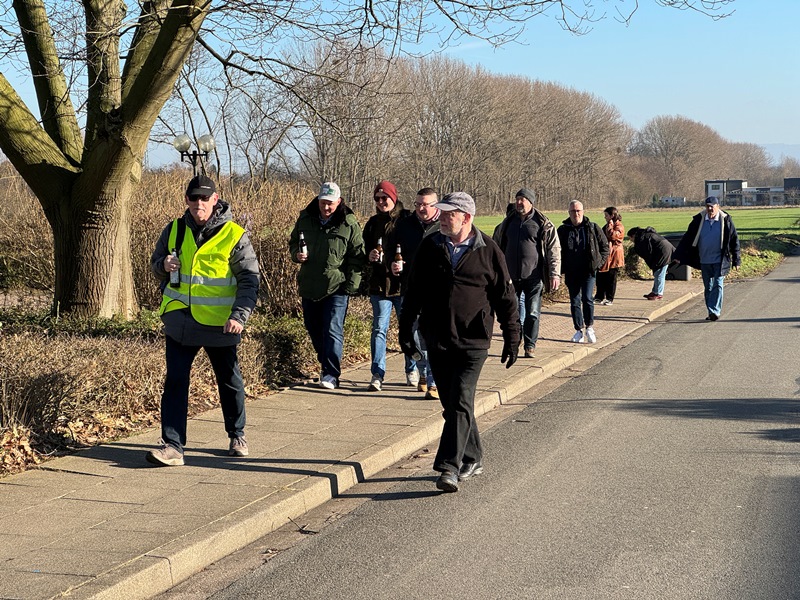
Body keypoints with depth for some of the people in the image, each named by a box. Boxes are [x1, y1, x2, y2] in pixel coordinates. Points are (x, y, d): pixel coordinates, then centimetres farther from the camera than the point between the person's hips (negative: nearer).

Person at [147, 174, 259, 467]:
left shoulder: (234, 235, -8)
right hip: (180, 321, 2)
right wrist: (164, 265, -8)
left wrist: (239, 315, -19)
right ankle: (172, 446, -5)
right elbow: (155, 264, 17)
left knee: (230, 382, 13)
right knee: (175, 382, -6)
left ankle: (237, 436, 34)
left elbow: (249, 280, -7)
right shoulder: (174, 230, 3)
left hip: (219, 324, -2)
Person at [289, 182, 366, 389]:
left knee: (332, 331, -10)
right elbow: (293, 242, 21)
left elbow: (357, 256, -4)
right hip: (309, 285, 5)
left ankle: (330, 375, -7)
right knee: (313, 328, 15)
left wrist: (351, 286, -9)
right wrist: (296, 254, -3)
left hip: (336, 287, -5)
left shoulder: (349, 224, -6)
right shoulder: (305, 218, 5)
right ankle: (326, 364, 32)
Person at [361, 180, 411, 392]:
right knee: (379, 329, -1)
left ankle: (412, 370, 24)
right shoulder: (373, 223, 11)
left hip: (404, 284, -3)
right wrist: (369, 256, -5)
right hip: (380, 284, 3)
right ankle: (377, 375, -2)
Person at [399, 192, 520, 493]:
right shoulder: (429, 247, 5)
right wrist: (405, 329, 11)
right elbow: (413, 291, 12)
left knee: (461, 403, -12)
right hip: (436, 341, 4)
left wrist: (512, 338, 2)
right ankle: (472, 459, 25)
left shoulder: (487, 250, -3)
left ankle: (449, 467, -14)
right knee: (450, 403, 10)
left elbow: (505, 297, 2)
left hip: (472, 342, -4)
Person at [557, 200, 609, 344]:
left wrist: (600, 261, 0)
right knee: (574, 301, 5)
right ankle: (579, 330, 14)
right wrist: (562, 266, 2)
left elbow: (605, 245, 11)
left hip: (588, 270, -2)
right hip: (571, 272, 2)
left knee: (587, 298, -12)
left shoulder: (593, 228, 3)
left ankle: (589, 327, 3)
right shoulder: (563, 230, 5)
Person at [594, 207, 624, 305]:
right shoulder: (607, 226, 19)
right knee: (600, 276, 7)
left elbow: (612, 235, -26)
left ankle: (609, 299, 5)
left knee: (611, 278, -2)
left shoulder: (619, 226, -9)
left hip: (613, 256, -8)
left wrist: (610, 226, -15)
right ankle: (599, 297, 14)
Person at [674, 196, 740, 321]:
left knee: (717, 285, -9)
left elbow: (734, 240, 4)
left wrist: (736, 260, 4)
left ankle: (715, 311, -11)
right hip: (704, 261, 3)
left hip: (720, 261, -3)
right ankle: (711, 312, 14)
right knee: (707, 287, 7)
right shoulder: (699, 220, 2)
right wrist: (679, 255, 2)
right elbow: (688, 237, 6)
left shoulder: (726, 220, -3)